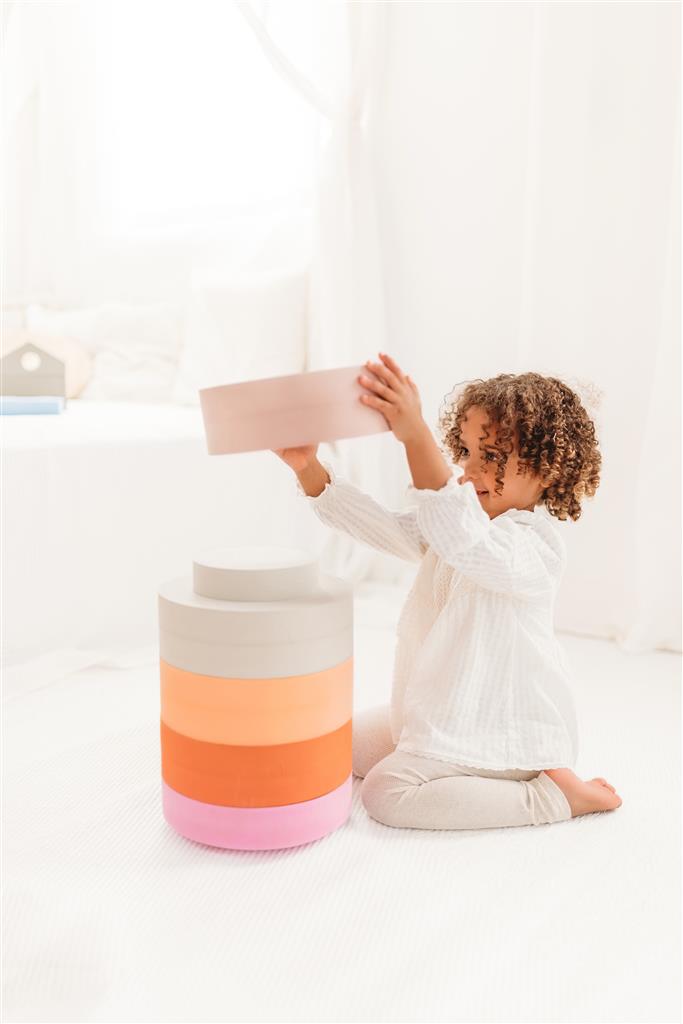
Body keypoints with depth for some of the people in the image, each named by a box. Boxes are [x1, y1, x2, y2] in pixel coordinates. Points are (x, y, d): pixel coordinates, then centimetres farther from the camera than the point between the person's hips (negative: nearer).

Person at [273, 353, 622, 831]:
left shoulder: (538, 543, -23)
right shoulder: (458, 515, 6)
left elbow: (464, 543, -45)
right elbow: (382, 525, -2)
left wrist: (416, 436, -56)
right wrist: (308, 468, -17)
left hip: (505, 732, -9)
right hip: (441, 712, 10)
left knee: (387, 792, -19)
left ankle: (550, 795, -9)